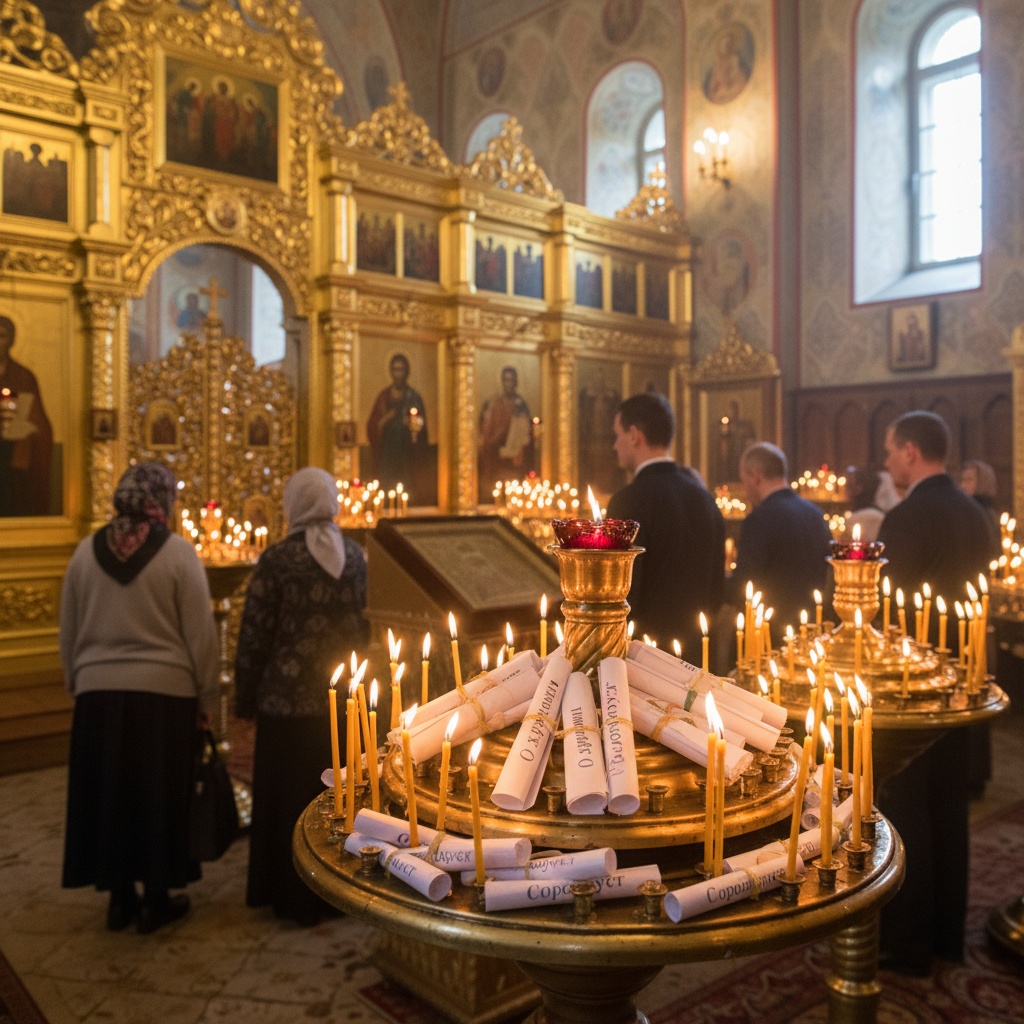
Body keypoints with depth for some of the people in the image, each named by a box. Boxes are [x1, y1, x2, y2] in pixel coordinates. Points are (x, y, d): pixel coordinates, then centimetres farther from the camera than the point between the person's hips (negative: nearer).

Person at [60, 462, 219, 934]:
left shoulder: (86, 551, 1)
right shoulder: (178, 552, -10)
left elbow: (68, 631, 8)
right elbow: (200, 633, -9)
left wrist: (77, 682, 20)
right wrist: (206, 699, 0)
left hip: (99, 692, 3)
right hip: (164, 693, -3)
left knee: (109, 794, 15)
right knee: (159, 796, 10)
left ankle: (119, 898, 27)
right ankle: (156, 901, 21)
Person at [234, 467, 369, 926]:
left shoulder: (277, 559, -12)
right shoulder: (357, 556, 1)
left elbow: (255, 635, -10)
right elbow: (369, 624, 6)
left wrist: (245, 698, 1)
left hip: (290, 701, -4)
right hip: (347, 698, 4)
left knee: (292, 798, 10)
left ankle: (297, 898, 22)